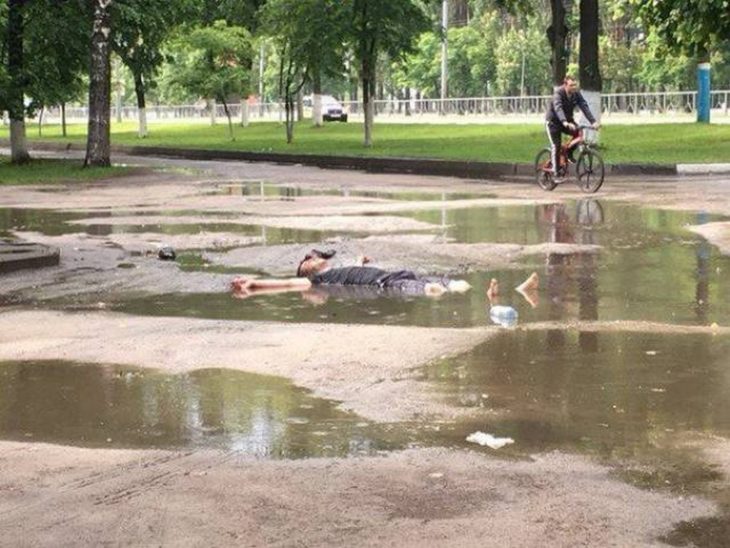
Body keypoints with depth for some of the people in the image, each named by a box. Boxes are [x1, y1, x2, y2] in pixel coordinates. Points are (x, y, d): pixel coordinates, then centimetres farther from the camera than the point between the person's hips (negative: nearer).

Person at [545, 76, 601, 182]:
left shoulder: (576, 94, -11)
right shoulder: (558, 93, -27)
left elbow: (584, 107, -20)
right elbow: (558, 108, -43)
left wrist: (593, 121, -35)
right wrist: (565, 122, -60)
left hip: (567, 120, 5)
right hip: (553, 121, -5)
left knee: (578, 133, -22)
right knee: (556, 146, -14)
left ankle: (569, 154, 3)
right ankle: (555, 173, -7)